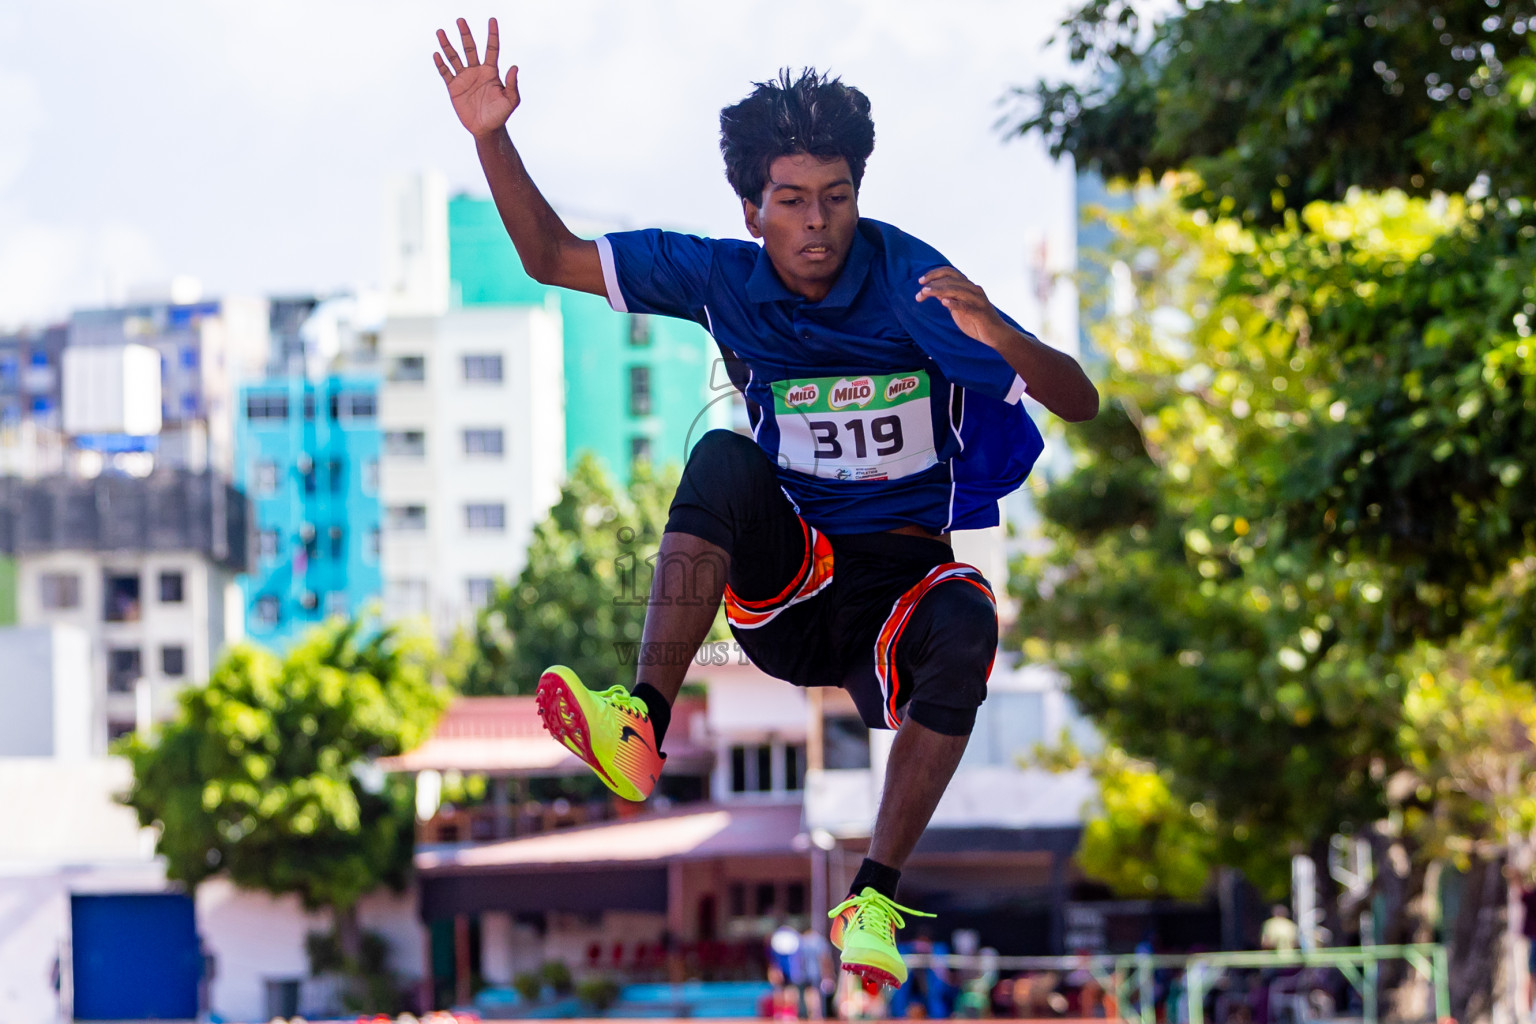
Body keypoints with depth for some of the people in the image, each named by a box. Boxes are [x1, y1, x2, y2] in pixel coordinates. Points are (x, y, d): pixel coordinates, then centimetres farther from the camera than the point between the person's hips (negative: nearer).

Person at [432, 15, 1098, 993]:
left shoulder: (913, 283, -12)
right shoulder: (726, 279, -2)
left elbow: (1078, 404, -17)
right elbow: (552, 257, 5)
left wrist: (999, 337, -39)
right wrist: (493, 139, -10)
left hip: (900, 572, -2)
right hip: (778, 575, 2)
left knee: (964, 627, -37)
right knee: (725, 458, -29)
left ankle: (874, 899, -32)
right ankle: (645, 722, -41)